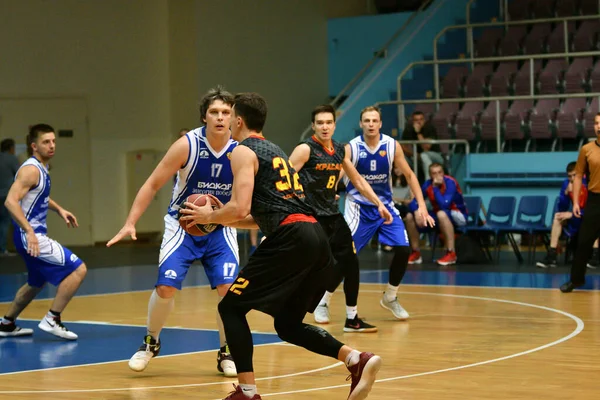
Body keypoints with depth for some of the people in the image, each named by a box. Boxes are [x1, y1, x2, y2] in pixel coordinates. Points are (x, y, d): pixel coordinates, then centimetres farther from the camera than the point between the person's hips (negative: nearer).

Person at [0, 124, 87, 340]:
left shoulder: (42, 168, 12)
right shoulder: (31, 170, -18)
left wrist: (59, 209, 17)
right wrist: (29, 232, -37)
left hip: (35, 234, 10)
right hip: (30, 235, -10)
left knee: (37, 283, 28)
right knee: (78, 269, -15)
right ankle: (52, 320, -9)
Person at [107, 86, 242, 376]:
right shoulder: (187, 145, -19)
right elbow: (153, 185, -12)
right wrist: (130, 223, -17)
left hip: (221, 227, 1)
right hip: (183, 224, -1)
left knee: (228, 287, -16)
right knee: (165, 287, -11)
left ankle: (226, 353, 4)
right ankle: (151, 342, 17)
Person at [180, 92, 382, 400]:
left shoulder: (243, 152, 2)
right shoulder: (274, 151, 29)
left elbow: (240, 208, -11)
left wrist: (209, 216, 8)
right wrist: (221, 219, 33)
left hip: (291, 239, -9)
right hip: (316, 238, 9)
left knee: (231, 307, 4)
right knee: (288, 324, 19)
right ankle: (357, 361, 2)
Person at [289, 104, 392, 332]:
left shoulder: (341, 150, 8)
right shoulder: (306, 149, -12)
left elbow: (358, 181, 19)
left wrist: (379, 204, 14)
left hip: (332, 214, 7)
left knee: (349, 262, 8)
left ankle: (352, 318, 19)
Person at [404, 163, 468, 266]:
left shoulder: (450, 183, -22)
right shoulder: (428, 184, -6)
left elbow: (444, 205, -34)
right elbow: (413, 203, -5)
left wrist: (436, 187, -30)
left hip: (458, 216, -6)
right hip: (438, 217, 6)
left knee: (441, 214, -40)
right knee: (409, 217, -6)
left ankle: (451, 253, -34)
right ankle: (416, 253, 2)